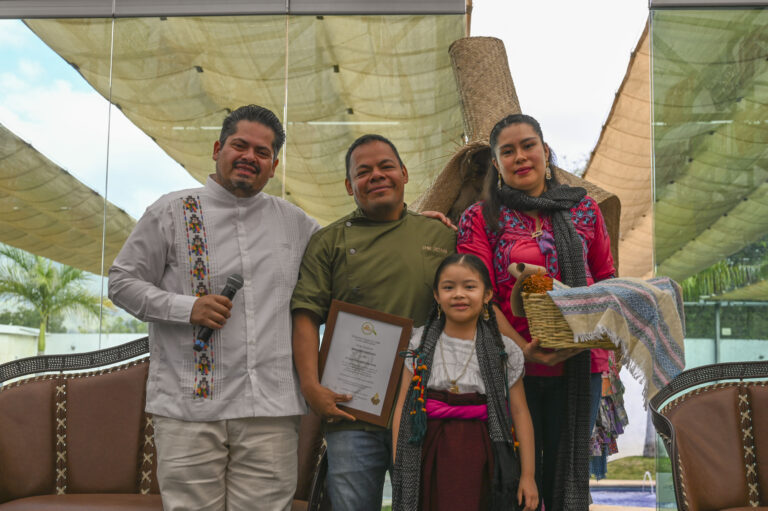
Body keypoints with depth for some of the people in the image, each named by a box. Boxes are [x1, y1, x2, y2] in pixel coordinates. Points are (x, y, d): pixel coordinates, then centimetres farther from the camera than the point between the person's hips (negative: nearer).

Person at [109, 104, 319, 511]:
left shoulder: (294, 222, 15)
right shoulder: (172, 211, 7)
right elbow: (122, 282, 7)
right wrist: (186, 307, -9)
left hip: (271, 409, 2)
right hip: (189, 405, -2)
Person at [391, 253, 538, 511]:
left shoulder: (504, 350, 3)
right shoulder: (420, 344, 5)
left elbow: (519, 413, 4)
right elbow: (403, 404, 4)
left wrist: (528, 475, 3)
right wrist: (398, 464, -1)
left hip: (479, 455, 0)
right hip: (430, 451, 1)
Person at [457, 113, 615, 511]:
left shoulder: (583, 208, 10)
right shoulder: (480, 218, 2)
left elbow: (606, 278, 15)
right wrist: (524, 348, -19)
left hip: (578, 362, 2)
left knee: (569, 477, 11)